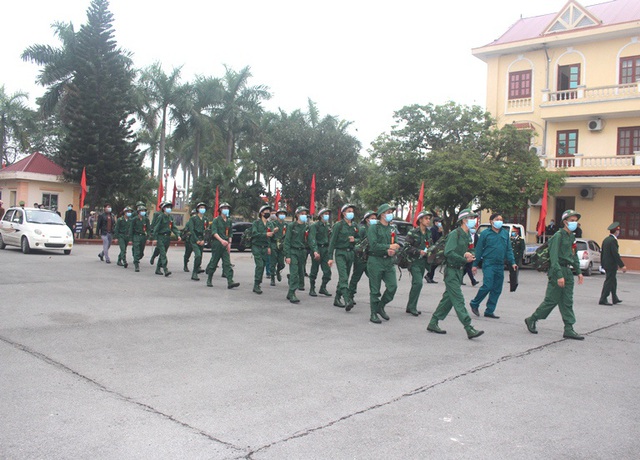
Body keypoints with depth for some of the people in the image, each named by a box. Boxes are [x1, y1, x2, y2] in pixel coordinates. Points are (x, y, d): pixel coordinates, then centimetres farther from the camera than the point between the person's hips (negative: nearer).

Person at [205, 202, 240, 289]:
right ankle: (209, 280, 19)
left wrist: (229, 243, 4)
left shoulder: (229, 221, 13)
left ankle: (230, 282, -14)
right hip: (217, 244, -4)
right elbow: (214, 232, -14)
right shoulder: (216, 220, -3)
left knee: (227, 263, -5)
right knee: (213, 263, 3)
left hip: (226, 245, 4)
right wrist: (221, 240, -27)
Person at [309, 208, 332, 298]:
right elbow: (312, 239, -18)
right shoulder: (314, 225, -7)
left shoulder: (328, 225, 13)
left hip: (326, 249, 5)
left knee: (327, 271, 0)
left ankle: (323, 288, 15)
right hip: (317, 249, -5)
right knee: (314, 271, 3)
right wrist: (315, 251, -29)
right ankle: (312, 289, 15)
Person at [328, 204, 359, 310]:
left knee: (344, 278, 10)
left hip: (350, 253, 6)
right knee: (343, 278, -16)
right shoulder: (338, 225, -5)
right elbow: (332, 241, -7)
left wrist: (354, 240, -4)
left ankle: (337, 299, 20)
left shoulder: (354, 226, 12)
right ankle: (347, 301, -26)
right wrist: (330, 257, -11)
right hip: (340, 253, -6)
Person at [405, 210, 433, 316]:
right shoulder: (413, 232, -10)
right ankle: (412, 307, -7)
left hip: (423, 261, 7)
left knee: (416, 284, 10)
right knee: (418, 283, -17)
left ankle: (410, 307, 18)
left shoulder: (428, 233, 10)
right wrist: (419, 251, -19)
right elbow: (406, 246, -15)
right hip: (414, 261, -7)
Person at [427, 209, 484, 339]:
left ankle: (433, 323, 20)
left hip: (459, 270, 9)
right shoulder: (455, 234, -13)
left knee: (448, 298, 12)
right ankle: (469, 329, -12)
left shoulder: (467, 236, 15)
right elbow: (448, 252, -23)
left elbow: (472, 252, 15)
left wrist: (469, 254, -9)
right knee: (458, 300, -9)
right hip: (451, 270, -9)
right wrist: (465, 259, -17)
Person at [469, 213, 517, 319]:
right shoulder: (485, 233, -1)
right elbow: (479, 250, 2)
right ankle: (474, 304, 9)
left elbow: (509, 249, 16)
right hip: (488, 264, -5)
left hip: (500, 265, 5)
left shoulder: (505, 233, 11)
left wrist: (512, 262, 6)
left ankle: (489, 311, 15)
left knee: (497, 290, 6)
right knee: (487, 286, -13)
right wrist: (475, 264, 1)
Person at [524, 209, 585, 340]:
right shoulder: (558, 236, -11)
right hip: (558, 271, -8)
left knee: (567, 302, 6)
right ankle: (532, 319, 12)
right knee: (552, 300, -3)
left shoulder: (572, 237, 16)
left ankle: (569, 329, 8)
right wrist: (559, 275, -24)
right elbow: (554, 257, -18)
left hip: (568, 272, 8)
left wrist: (578, 271, 19)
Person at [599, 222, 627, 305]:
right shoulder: (613, 240, -17)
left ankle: (615, 299, 29)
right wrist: (622, 265, -19)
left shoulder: (606, 240, 11)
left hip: (606, 264, 9)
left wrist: (603, 264, 22)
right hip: (611, 265, -9)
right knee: (609, 282, -4)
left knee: (613, 281, 19)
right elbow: (615, 254, -21)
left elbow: (602, 253, 16)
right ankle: (603, 300, -3)